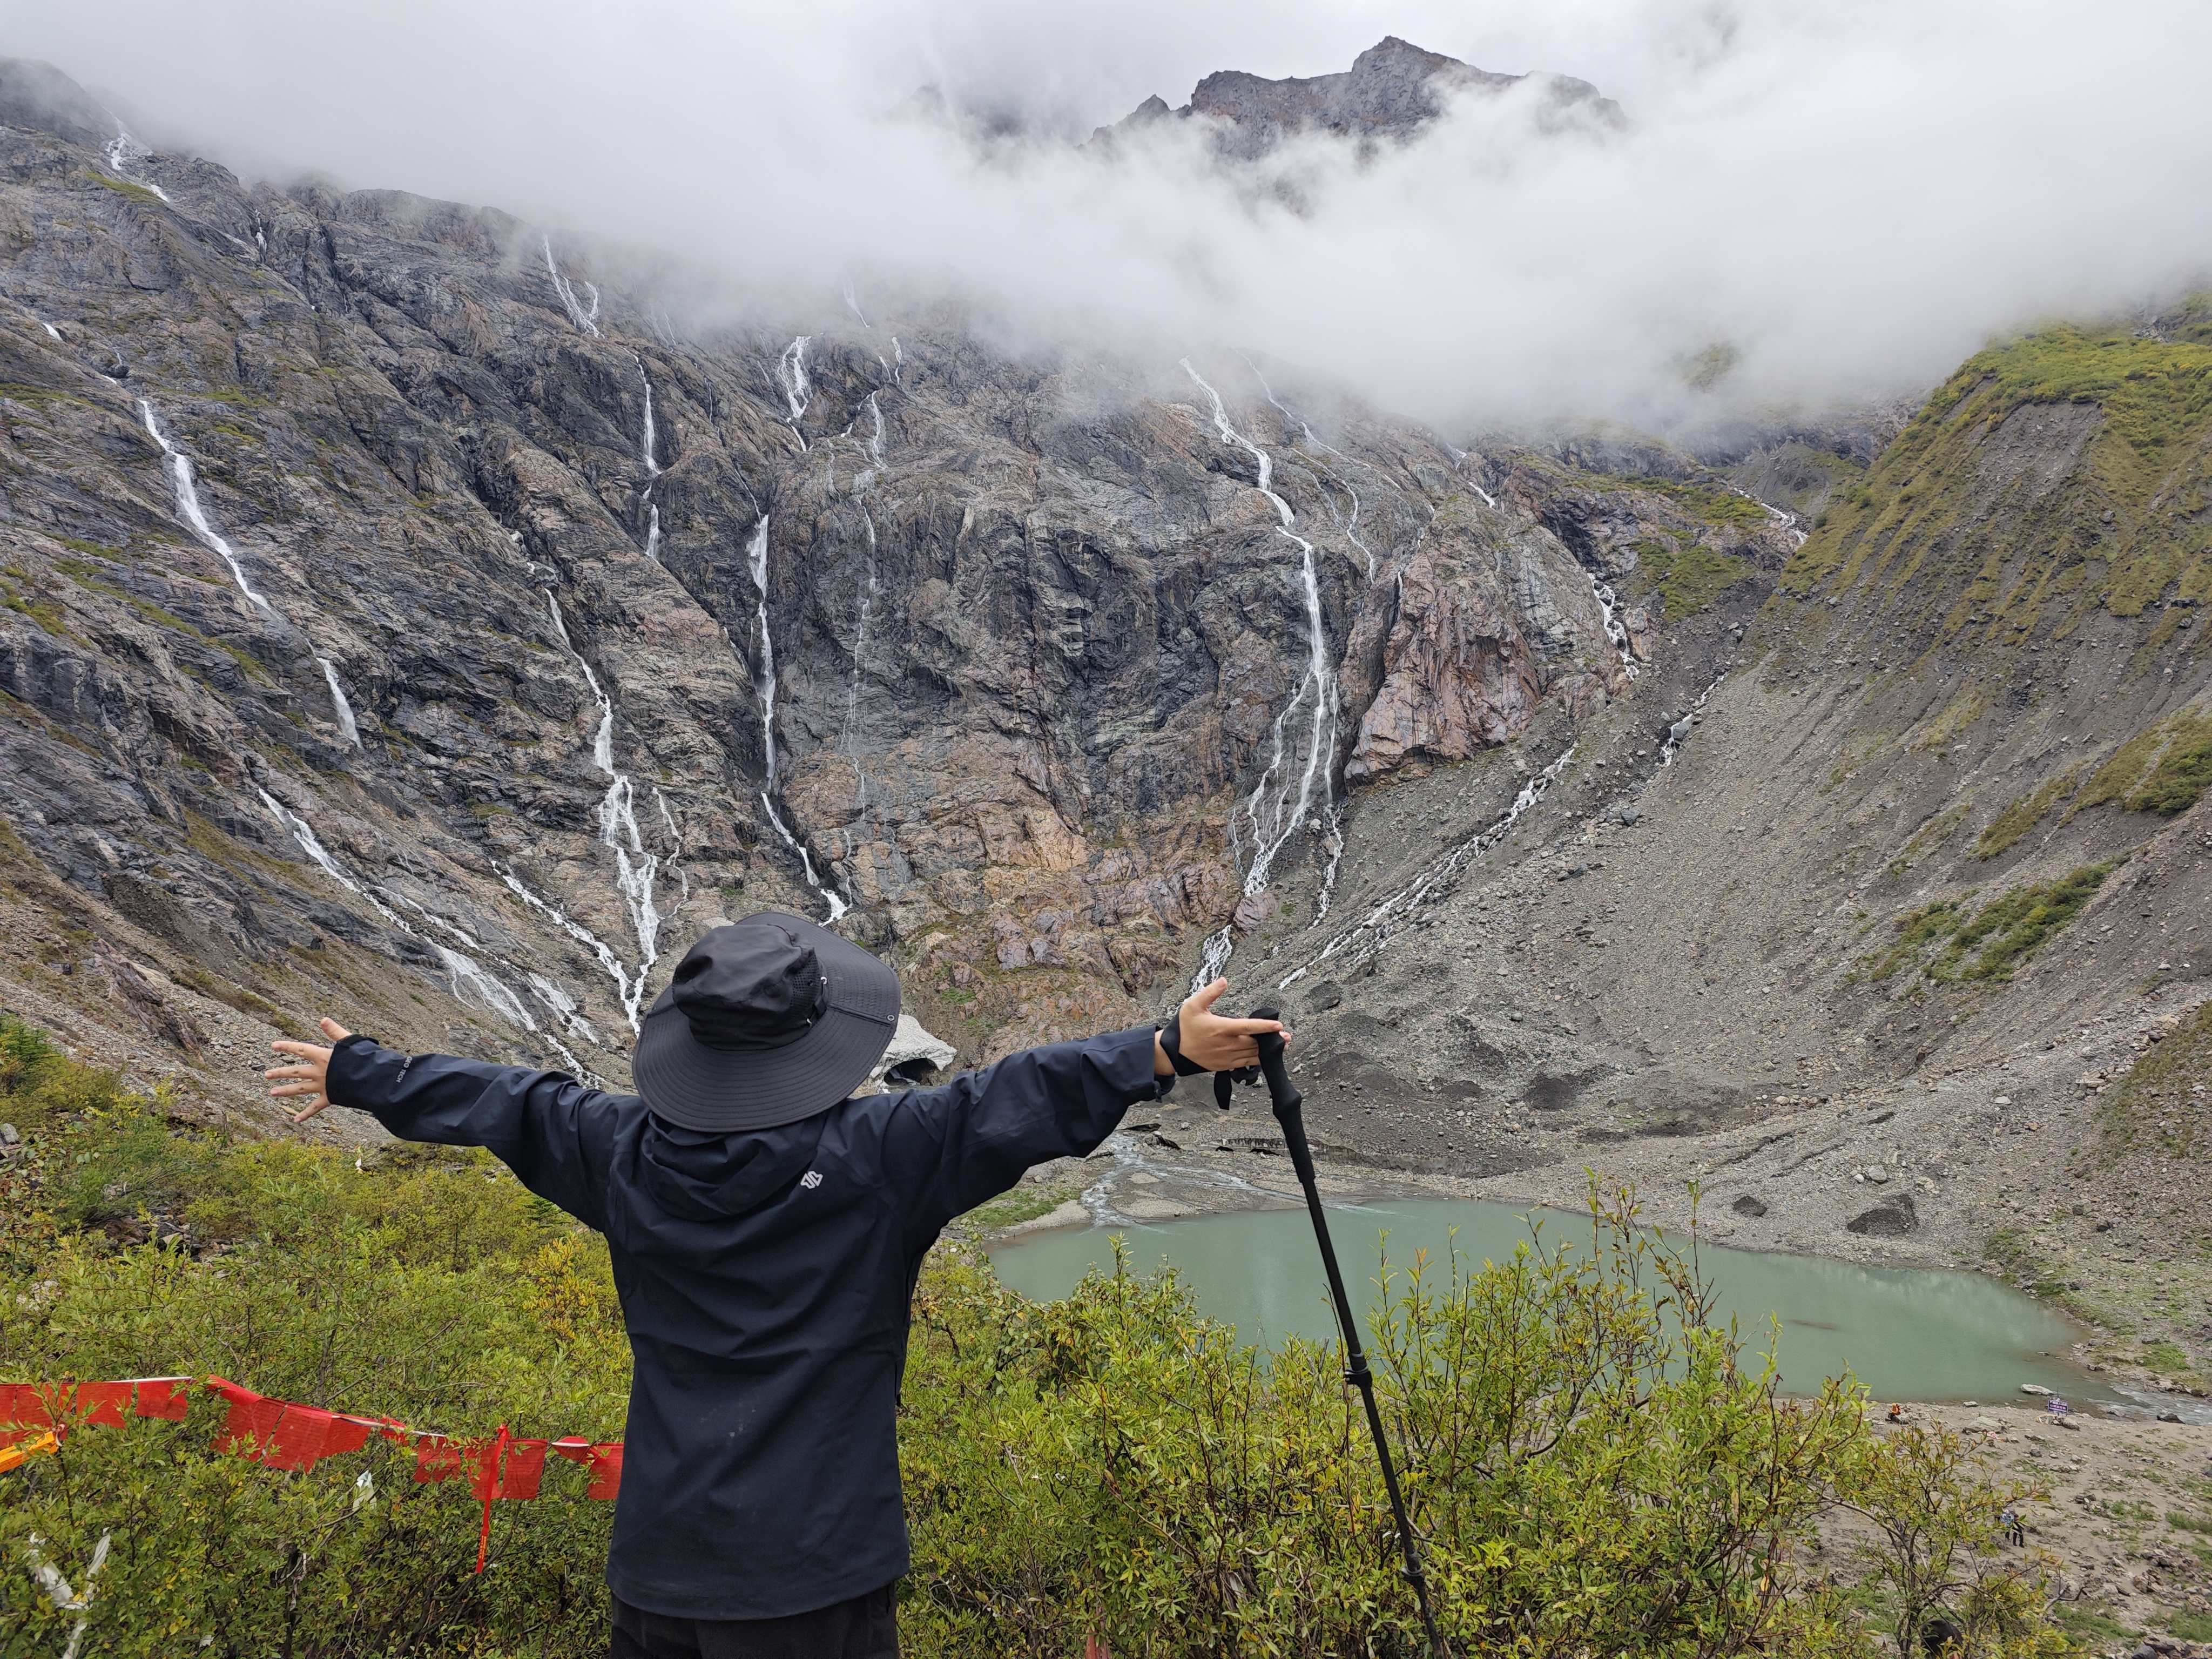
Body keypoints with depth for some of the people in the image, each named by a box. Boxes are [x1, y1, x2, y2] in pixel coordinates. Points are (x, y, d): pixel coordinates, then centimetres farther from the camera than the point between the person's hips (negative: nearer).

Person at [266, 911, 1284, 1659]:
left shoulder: (629, 1157, -1)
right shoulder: (874, 1157, -15)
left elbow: (496, 1103, 12)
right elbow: (1020, 1101, -20)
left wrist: (353, 1072, 27)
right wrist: (1169, 1053, -18)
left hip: (656, 1567, 5)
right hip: (814, 1576, -5)